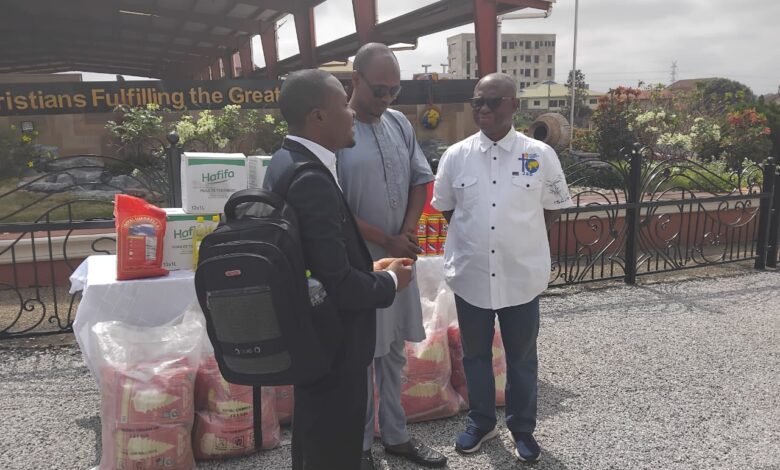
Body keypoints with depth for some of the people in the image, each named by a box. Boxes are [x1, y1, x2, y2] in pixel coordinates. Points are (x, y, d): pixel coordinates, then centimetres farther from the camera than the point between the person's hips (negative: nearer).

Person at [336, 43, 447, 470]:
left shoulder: (400, 124, 7)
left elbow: (421, 179, 13)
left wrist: (407, 232, -2)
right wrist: (386, 241, -13)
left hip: (400, 258, 6)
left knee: (394, 353, 17)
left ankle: (395, 435, 33)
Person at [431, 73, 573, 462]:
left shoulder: (540, 155, -6)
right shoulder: (455, 156, -3)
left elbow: (553, 208, 4)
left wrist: (523, 237, 0)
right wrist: (471, 237, 4)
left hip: (522, 276, -1)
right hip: (470, 274, 1)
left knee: (522, 357, 15)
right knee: (475, 354, 17)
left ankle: (522, 427, 36)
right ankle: (481, 421, 38)